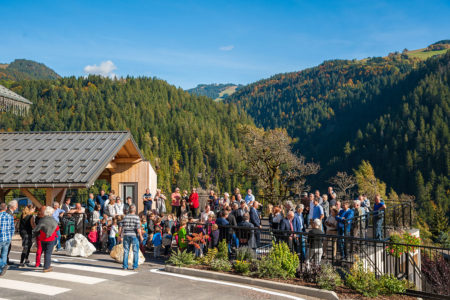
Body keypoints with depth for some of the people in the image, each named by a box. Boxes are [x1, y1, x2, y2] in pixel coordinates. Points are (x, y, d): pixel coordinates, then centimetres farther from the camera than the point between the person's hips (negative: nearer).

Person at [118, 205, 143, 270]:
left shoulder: (125, 217, 5)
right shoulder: (136, 217, -6)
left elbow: (120, 227, 2)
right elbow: (138, 228, -14)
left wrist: (119, 235, 9)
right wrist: (141, 236, -9)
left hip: (126, 235, 3)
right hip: (134, 235, -3)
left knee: (126, 251, 9)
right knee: (135, 251, 5)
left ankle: (125, 266, 11)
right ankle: (135, 266, 5)